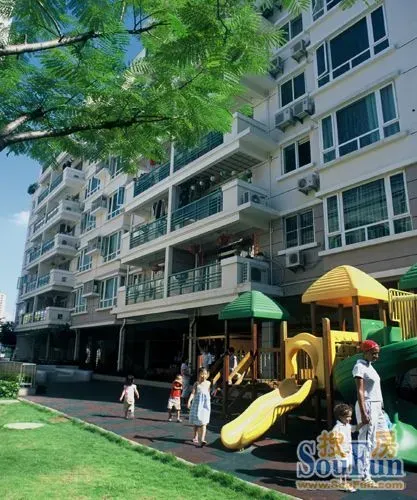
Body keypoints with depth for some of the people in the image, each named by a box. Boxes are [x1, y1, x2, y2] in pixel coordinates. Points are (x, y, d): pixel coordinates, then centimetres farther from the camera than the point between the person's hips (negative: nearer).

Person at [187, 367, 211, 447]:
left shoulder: (208, 383, 3)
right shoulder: (196, 384, -4)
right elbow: (193, 393, -14)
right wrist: (189, 400, -28)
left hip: (206, 404, 1)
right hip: (197, 404, -1)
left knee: (204, 422, -7)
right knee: (196, 422, 12)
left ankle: (203, 439, -11)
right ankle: (195, 438, 28)